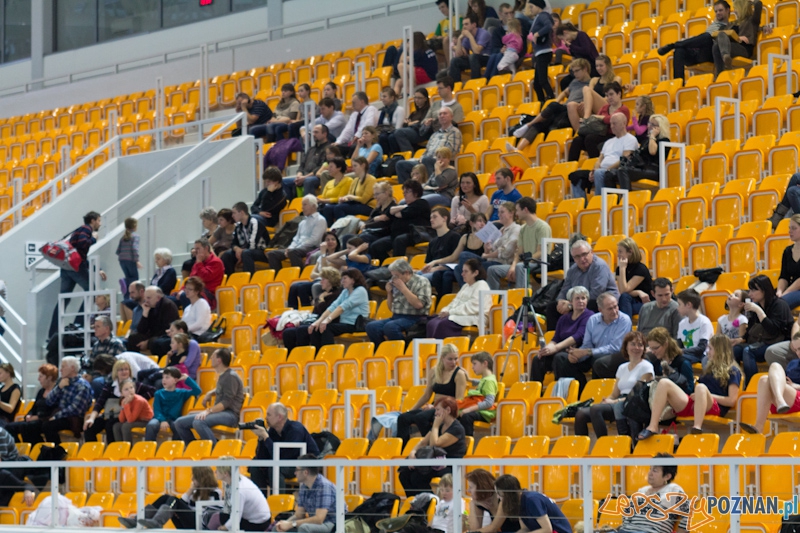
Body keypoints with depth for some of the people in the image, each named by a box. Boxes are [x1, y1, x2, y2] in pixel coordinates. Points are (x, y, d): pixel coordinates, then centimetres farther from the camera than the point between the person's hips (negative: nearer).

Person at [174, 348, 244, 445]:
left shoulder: (231, 377, -12)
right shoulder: (222, 376, 16)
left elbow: (226, 402, -20)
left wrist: (208, 411, -29)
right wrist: (210, 393, 18)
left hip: (230, 415, -9)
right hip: (219, 412, 9)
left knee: (199, 422, -37)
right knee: (180, 423, 0)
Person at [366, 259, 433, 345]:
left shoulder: (422, 282, -1)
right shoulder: (395, 284, 16)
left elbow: (418, 304, -16)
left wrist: (403, 288, -11)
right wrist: (389, 293, 7)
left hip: (415, 318, -6)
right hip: (396, 317, 6)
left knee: (390, 327, -34)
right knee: (372, 326, -19)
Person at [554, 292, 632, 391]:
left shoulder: (624, 320, -12)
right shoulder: (593, 320, 5)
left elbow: (614, 348, -18)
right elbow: (587, 345, 7)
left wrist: (587, 352, -20)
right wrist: (576, 355, -17)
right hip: (594, 357, 6)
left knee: (599, 363, -40)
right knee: (560, 358, -6)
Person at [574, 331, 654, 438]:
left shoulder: (646, 367, 2)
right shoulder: (622, 368, 23)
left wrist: (616, 401, -16)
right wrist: (606, 400, -2)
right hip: (619, 403, 7)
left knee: (596, 409, -31)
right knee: (581, 414, -16)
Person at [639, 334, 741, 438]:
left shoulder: (732, 371, 9)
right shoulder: (710, 368, 32)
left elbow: (732, 401, -2)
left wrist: (707, 395, -5)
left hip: (714, 408, -7)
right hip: (690, 405, 7)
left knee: (701, 388, -39)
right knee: (664, 383, -15)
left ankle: (697, 428, -59)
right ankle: (652, 427, -31)